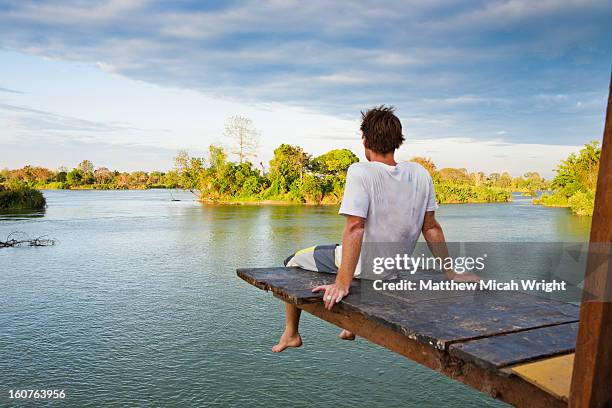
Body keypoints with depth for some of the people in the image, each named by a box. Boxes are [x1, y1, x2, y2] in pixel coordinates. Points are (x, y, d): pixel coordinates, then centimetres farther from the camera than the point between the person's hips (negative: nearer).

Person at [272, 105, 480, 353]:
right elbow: (431, 228, -3)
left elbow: (355, 229, -31)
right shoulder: (420, 174, -6)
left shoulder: (360, 172, -23)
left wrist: (342, 283, -32)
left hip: (361, 266, -6)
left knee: (293, 261, 18)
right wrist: (451, 273, 5)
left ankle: (291, 333, 27)